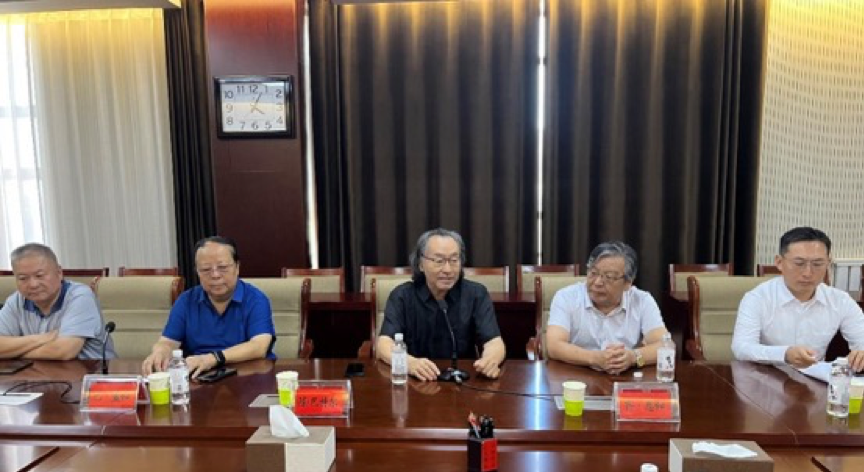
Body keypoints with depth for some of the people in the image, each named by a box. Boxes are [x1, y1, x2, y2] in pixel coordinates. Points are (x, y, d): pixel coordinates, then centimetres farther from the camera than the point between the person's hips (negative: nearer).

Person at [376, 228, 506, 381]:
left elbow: (494, 341, -10)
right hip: (415, 381, 0)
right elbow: (384, 344, -16)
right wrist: (410, 363, -38)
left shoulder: (476, 294, -2)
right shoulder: (402, 295, -5)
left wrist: (490, 360, -35)